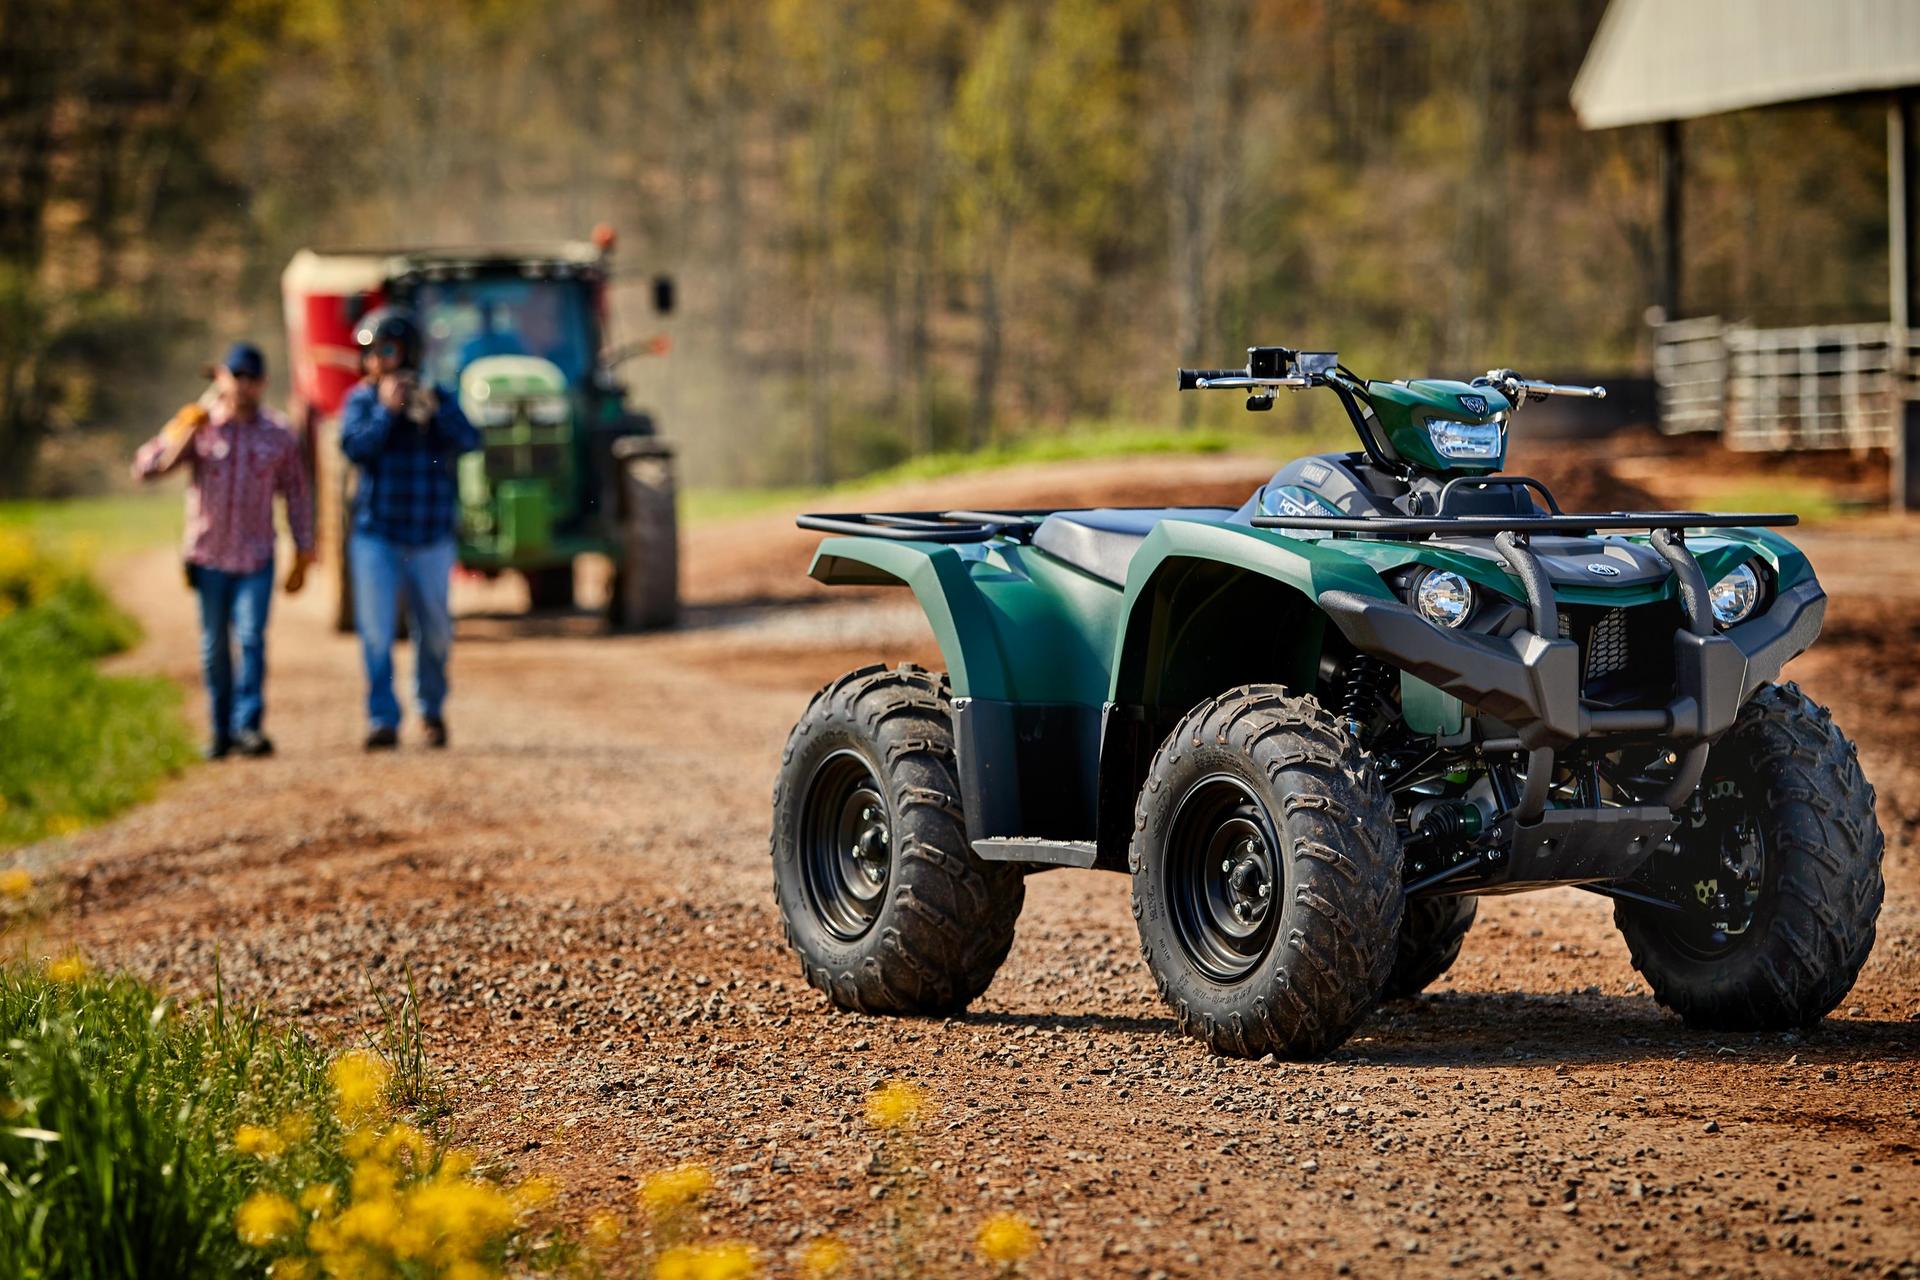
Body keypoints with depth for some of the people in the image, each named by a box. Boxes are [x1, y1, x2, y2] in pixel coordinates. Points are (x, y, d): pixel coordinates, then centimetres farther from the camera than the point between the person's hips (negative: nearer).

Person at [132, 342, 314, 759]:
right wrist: (182, 430, -22)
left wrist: (303, 557, 6)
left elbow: (297, 495, 8)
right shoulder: (200, 427, -2)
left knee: (252, 637, -14)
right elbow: (146, 466, -9)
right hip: (209, 557, 1)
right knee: (214, 647, 7)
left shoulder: (278, 434, 1)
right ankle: (221, 730, 16)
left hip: (256, 559, -1)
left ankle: (248, 725, -16)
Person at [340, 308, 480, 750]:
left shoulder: (437, 399, 4)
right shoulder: (361, 399, 3)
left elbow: (469, 441, -11)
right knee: (375, 632, -9)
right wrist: (387, 410, -18)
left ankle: (431, 709, 29)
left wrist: (434, 410, -24)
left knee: (435, 632, 9)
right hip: (377, 535, -1)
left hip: (430, 538, 1)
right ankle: (383, 720, -7)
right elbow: (354, 447, -13)